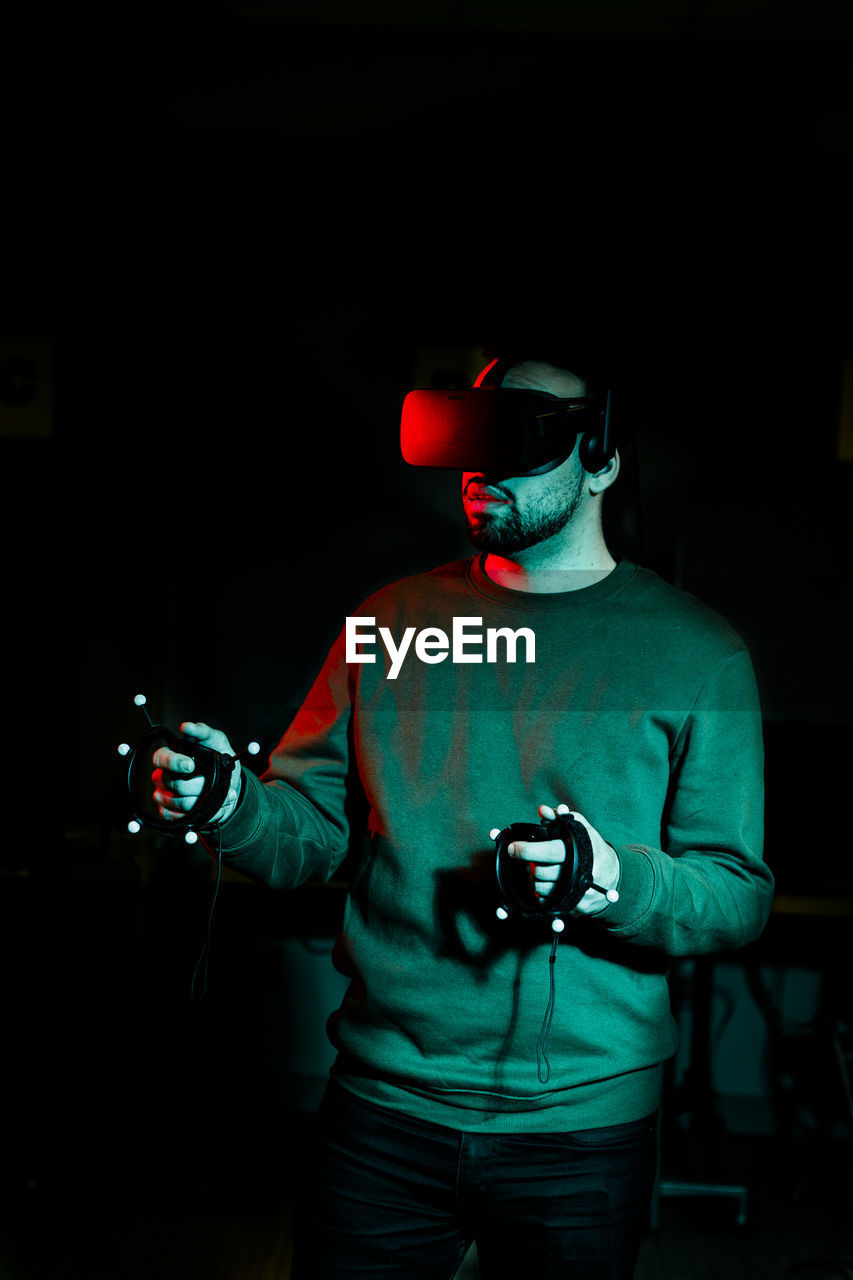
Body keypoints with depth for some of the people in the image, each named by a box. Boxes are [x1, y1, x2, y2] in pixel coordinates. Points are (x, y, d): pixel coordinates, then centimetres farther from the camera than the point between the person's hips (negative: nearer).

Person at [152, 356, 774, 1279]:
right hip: (382, 1103, 2)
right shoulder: (393, 620, 5)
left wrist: (618, 881, -24)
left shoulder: (694, 650, -3)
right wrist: (233, 806, -17)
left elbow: (742, 898, -5)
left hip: (581, 1125, -1)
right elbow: (311, 830, 5)